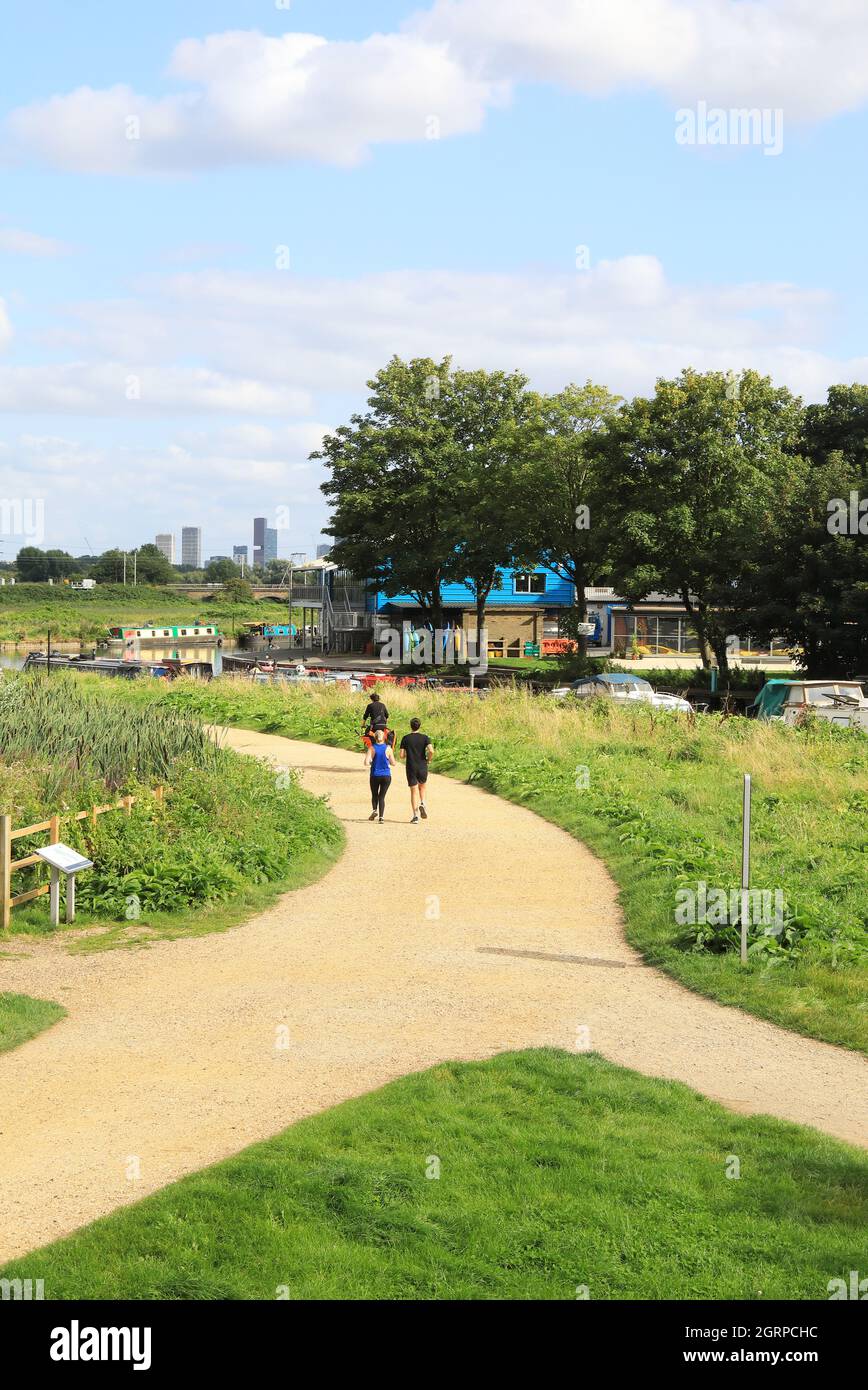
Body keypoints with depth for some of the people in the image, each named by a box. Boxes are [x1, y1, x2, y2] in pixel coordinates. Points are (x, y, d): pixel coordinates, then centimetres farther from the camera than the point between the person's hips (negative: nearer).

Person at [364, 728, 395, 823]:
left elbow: (366, 763, -14)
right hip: (386, 776, 0)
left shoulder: (372, 748, -7)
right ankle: (381, 817, -4)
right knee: (382, 796, 7)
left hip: (375, 776, 0)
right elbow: (393, 763, 0)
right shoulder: (388, 748, -6)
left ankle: (375, 810, -6)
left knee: (374, 795, 18)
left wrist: (371, 763, 7)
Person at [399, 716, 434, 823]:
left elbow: (402, 755, -5)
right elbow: (431, 751, -17)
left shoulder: (406, 738, -1)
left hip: (411, 768, 0)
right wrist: (428, 759, 2)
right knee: (422, 786, 25)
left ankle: (415, 816, -4)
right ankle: (422, 803, 0)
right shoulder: (425, 737, -2)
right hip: (423, 768, 0)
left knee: (414, 792, 3)